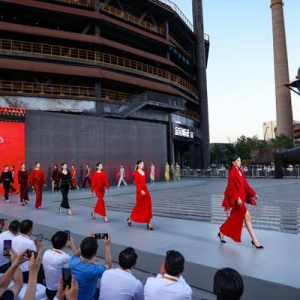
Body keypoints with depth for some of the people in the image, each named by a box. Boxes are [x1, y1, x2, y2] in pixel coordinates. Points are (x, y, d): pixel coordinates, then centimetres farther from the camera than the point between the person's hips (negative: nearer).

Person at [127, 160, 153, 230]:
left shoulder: (144, 172, 10)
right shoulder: (136, 173, -10)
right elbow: (136, 183, -16)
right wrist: (141, 190, -26)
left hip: (145, 190, 6)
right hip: (140, 191, -6)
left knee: (148, 206, 2)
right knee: (139, 206, 6)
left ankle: (149, 223, 7)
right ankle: (130, 219, 28)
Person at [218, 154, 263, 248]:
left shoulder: (240, 171, 12)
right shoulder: (232, 173, -13)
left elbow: (245, 184, 15)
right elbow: (231, 187, -16)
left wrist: (253, 193, 8)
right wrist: (237, 198, -24)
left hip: (241, 197, 9)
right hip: (237, 198, -9)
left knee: (234, 217, 15)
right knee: (247, 217, -8)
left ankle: (222, 233, 29)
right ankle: (254, 240, -1)